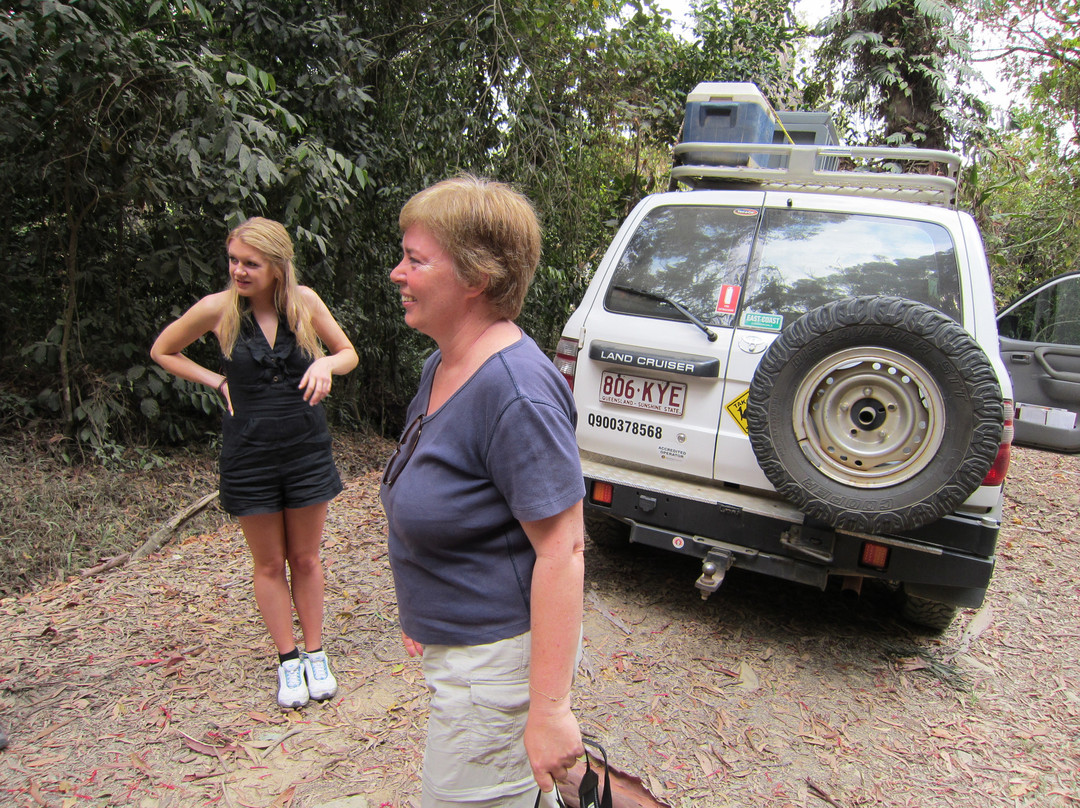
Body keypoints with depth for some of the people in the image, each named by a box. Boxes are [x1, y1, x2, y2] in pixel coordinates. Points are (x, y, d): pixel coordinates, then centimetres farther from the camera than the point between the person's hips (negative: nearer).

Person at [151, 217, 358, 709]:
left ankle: (315, 654, 27)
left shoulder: (304, 302, -6)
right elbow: (162, 351, 9)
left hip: (307, 448, 1)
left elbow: (349, 353, 7)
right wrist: (218, 382, -2)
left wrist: (325, 363, -15)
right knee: (269, 563, 11)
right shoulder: (218, 308, -8)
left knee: (306, 558, 12)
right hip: (250, 453, -1)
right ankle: (288, 661, 26)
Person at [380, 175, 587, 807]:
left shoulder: (515, 389, -27)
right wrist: (422, 613, 19)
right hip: (455, 646, 9)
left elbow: (562, 551, -27)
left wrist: (548, 707, -25)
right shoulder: (441, 366, 4)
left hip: (499, 656, -9)